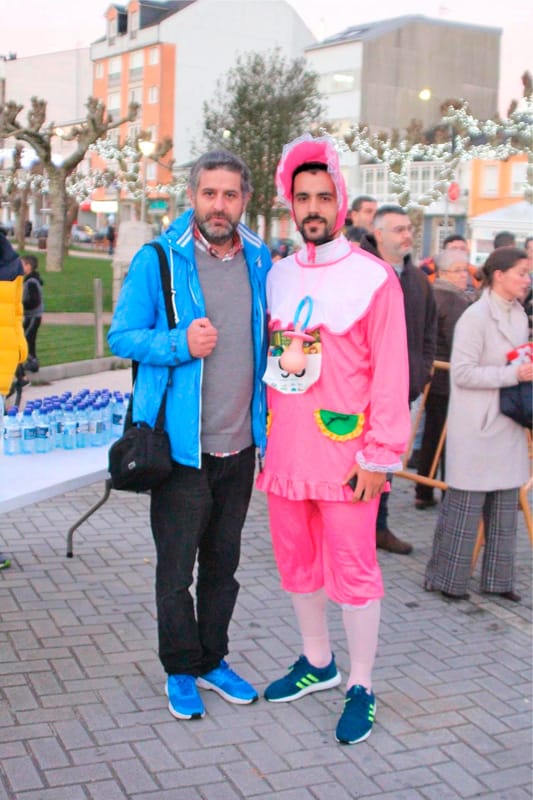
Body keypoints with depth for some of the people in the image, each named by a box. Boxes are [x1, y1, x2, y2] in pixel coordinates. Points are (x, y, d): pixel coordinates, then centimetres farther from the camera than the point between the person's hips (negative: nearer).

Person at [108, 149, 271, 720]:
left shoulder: (260, 260, 7)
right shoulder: (158, 260, -8)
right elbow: (121, 336, -9)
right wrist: (181, 344, -23)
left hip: (239, 443, 5)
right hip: (181, 445, -4)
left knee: (223, 562, 16)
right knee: (176, 567, 5)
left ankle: (212, 660, 33)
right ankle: (180, 669, 24)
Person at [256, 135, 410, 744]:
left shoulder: (373, 278, -6)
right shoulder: (278, 275, 10)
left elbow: (390, 373, -8)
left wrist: (378, 456, -12)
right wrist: (261, 436, 11)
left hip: (343, 452, -5)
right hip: (284, 450, 6)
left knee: (352, 568, 1)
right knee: (297, 561, 15)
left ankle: (360, 688, 16)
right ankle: (317, 662, 34)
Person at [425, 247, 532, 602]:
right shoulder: (476, 317, -14)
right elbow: (462, 372, -19)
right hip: (477, 427, -8)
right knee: (465, 504, 1)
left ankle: (497, 578, 23)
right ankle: (446, 579, 14)